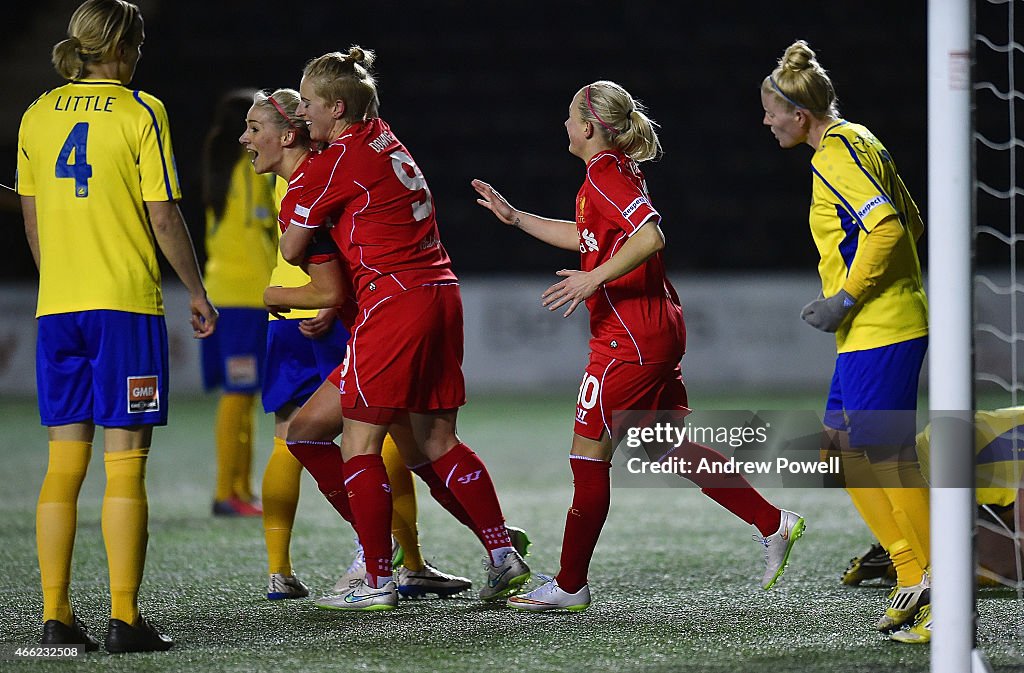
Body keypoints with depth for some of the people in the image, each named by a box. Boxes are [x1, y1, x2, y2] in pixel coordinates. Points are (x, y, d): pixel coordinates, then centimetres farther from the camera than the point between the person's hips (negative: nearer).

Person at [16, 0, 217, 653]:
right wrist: (197, 291, 4)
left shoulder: (38, 116, 9)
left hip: (56, 307, 5)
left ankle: (56, 616, 3)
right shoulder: (141, 113, -6)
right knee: (125, 464, -3)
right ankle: (124, 618, -6)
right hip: (127, 305, -5)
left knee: (64, 463, 7)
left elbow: (32, 218, 15)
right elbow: (164, 216, -7)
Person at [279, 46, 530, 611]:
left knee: (359, 444, -3)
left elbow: (291, 249, 0)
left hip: (395, 300, -9)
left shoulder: (337, 162, -8)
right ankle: (504, 558, 10)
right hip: (442, 295, 9)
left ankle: (377, 581, -3)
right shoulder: (384, 140, 16)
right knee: (435, 446, 13)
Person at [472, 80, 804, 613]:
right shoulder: (617, 171, 16)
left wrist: (594, 278, -28)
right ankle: (772, 523, 10)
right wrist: (515, 218, 32)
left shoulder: (603, 174, -14)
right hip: (659, 332, 10)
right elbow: (586, 237, 32)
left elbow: (650, 235, -29)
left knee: (588, 457, -2)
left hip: (630, 339, -10)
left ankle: (569, 586, 4)